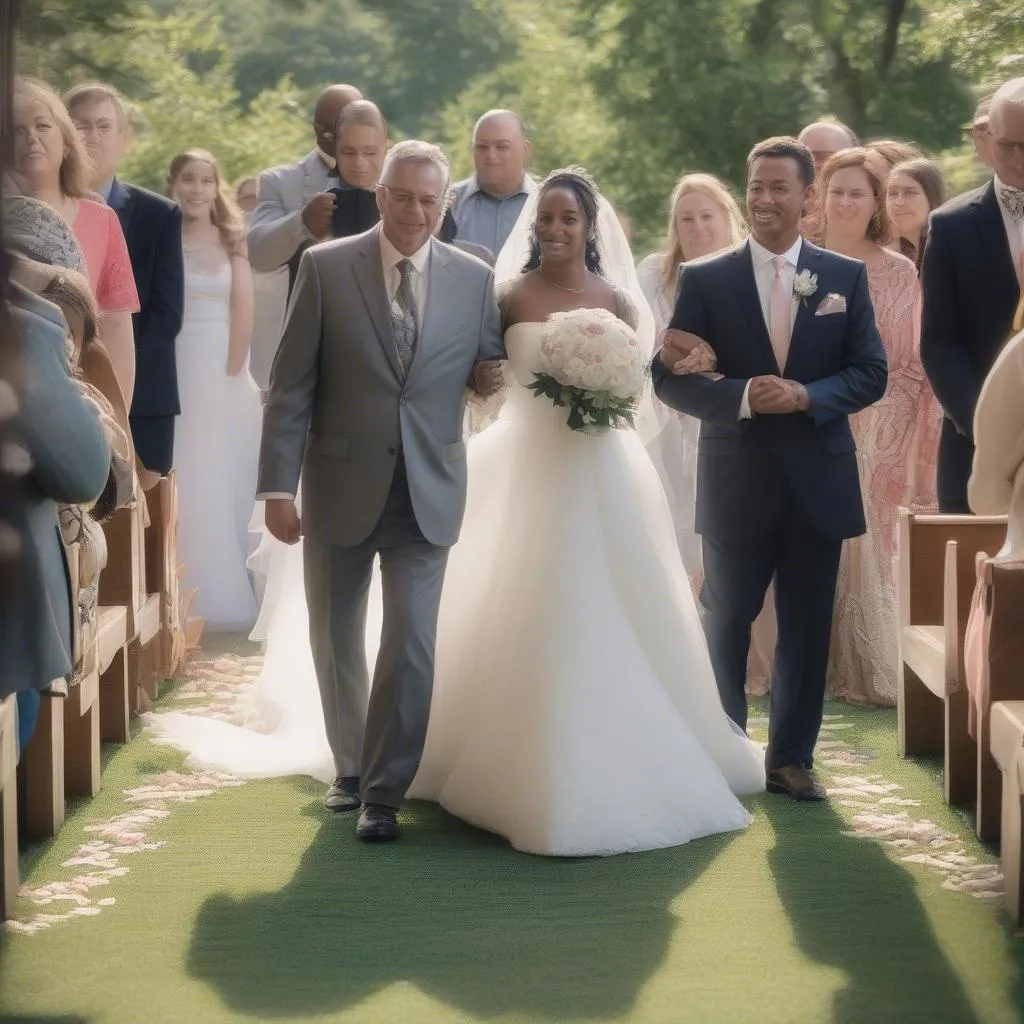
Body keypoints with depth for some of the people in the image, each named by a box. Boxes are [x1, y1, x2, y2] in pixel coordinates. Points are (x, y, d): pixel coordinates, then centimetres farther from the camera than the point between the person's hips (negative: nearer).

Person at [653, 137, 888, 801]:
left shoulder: (846, 277, 4)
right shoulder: (705, 280, 0)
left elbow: (871, 373, 1)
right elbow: (670, 378, -4)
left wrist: (806, 395, -16)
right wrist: (742, 396, -20)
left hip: (818, 479, 1)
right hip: (737, 483, -1)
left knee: (807, 628, 7)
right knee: (725, 623, 8)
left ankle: (792, 758, 20)